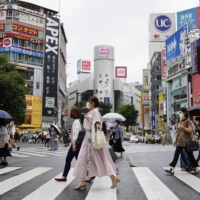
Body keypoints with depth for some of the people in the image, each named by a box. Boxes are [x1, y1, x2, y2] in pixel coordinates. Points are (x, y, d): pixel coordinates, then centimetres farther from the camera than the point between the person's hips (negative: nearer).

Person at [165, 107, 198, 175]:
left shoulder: (188, 121, -9)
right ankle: (172, 169, -3)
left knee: (189, 154, 5)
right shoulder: (180, 121, 13)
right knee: (176, 154, -1)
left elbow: (190, 130, -16)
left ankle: (195, 169, 21)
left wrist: (183, 127, -27)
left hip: (186, 141, -7)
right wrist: (176, 127, 4)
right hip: (180, 141, 7)